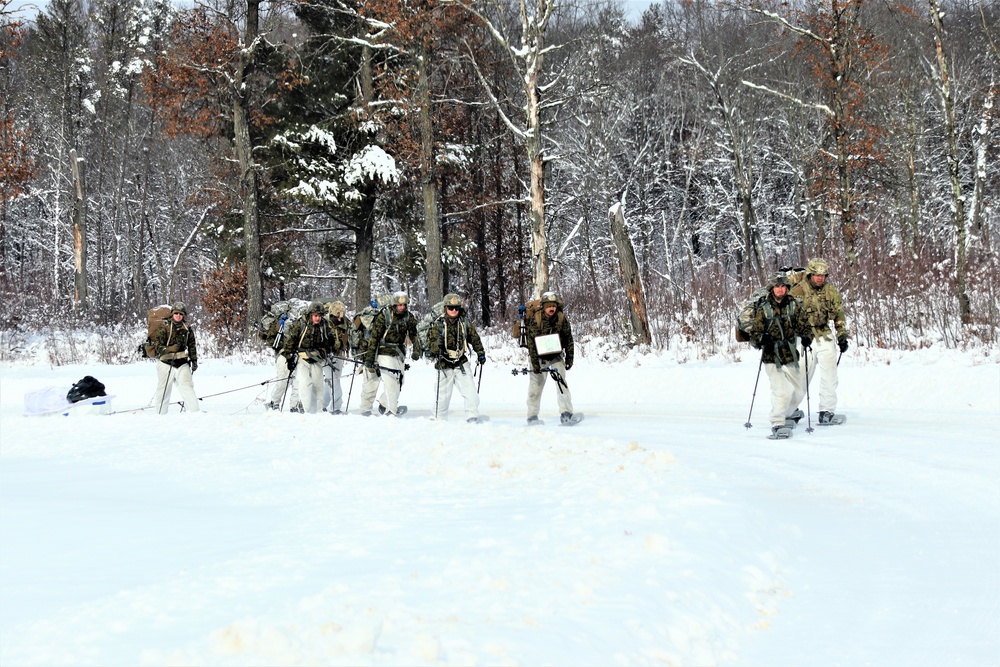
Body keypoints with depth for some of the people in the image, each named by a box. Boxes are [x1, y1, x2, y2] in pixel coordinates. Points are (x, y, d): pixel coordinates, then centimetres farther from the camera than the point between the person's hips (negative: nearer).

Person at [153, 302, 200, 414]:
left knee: (187, 387, -8)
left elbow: (192, 345, 19)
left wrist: (194, 360, 14)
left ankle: (195, 412, -10)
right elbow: (158, 345, -9)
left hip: (182, 363, 2)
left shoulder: (187, 329, 9)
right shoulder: (164, 328, -4)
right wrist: (170, 349, -26)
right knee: (164, 391, 5)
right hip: (166, 363, -2)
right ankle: (161, 414, 14)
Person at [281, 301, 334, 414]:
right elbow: (289, 341, -3)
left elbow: (328, 342, 20)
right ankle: (307, 410, -17)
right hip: (302, 358, -4)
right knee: (305, 383, -17)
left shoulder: (324, 325, 5)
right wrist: (289, 357, -5)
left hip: (317, 359, 4)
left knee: (318, 385, 4)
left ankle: (318, 410, 13)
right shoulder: (300, 324, -9)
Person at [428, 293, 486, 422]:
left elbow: (474, 338, 18)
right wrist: (438, 344, -31)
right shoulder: (438, 324, -6)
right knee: (443, 396, 6)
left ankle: (472, 420, -4)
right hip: (444, 367, -2)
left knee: (471, 394, -9)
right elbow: (431, 346, -10)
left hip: (462, 364, 2)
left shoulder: (465, 323, 4)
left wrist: (480, 353, 10)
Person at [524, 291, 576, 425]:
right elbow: (531, 343, -18)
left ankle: (566, 413, -20)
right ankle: (532, 417, 15)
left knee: (561, 381, -16)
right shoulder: (534, 320, -18)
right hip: (539, 356, -1)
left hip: (556, 356, 1)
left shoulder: (562, 319, -11)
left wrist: (569, 359, -1)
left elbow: (568, 339, -1)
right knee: (536, 385, 2)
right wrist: (535, 363, -24)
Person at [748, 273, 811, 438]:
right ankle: (777, 424, -4)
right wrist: (761, 338, -23)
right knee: (782, 391, -17)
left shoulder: (794, 305, 4)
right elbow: (754, 333, -1)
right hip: (771, 357, -4)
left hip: (790, 356, 4)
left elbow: (802, 325, 5)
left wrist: (805, 337, -17)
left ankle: (782, 416, 37)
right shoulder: (763, 308, -2)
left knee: (796, 390, 13)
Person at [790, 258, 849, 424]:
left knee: (829, 375, -3)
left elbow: (839, 313, 12)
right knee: (801, 375, -1)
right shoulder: (799, 290, -4)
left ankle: (827, 410, 4)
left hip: (826, 338, 3)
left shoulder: (831, 290, 5)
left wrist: (842, 335, 6)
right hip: (806, 338, -3)